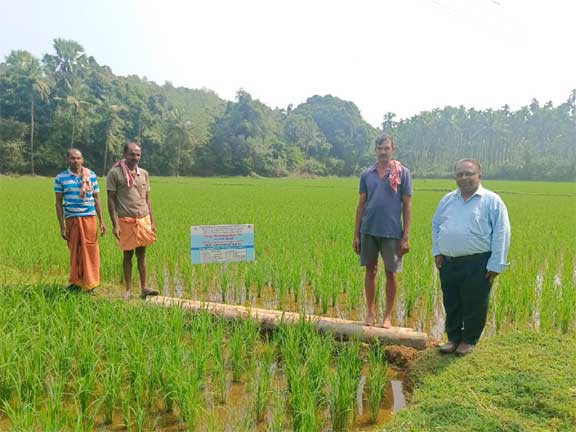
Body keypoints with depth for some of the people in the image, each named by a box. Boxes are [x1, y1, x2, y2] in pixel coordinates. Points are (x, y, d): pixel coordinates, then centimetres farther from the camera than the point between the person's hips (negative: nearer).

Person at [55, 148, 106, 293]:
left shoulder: (91, 176, 6)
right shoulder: (60, 178, 3)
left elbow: (96, 199, 9)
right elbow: (59, 203, 5)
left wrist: (101, 221, 4)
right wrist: (62, 227, 0)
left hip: (89, 218, 0)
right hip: (71, 219, 0)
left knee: (90, 251, 1)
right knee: (75, 252, 6)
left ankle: (89, 286, 11)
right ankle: (76, 282, 21)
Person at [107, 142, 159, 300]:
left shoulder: (144, 174, 10)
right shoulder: (115, 173, -4)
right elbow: (111, 200, -5)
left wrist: (152, 222, 9)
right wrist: (115, 225, -11)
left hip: (143, 219, 4)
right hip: (126, 220, -3)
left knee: (141, 254, 7)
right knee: (128, 255, 6)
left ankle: (144, 288, 12)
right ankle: (128, 290, 16)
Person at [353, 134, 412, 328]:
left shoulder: (403, 173, -1)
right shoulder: (367, 174, 7)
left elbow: (407, 206, -2)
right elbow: (361, 205, 9)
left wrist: (406, 237, -7)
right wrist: (356, 235, 6)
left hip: (392, 232, -2)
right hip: (369, 230, 3)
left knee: (391, 273, 6)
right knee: (370, 270, 9)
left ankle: (388, 316, 20)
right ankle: (371, 313, 23)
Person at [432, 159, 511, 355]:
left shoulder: (492, 201, -5)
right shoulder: (448, 200, 11)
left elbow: (501, 234, -8)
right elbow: (436, 225, 21)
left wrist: (496, 264, -11)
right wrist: (437, 251, 13)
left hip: (477, 264, -5)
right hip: (448, 262, 5)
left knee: (473, 306, 6)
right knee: (451, 304, 14)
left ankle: (469, 341, 25)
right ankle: (453, 338, 30)